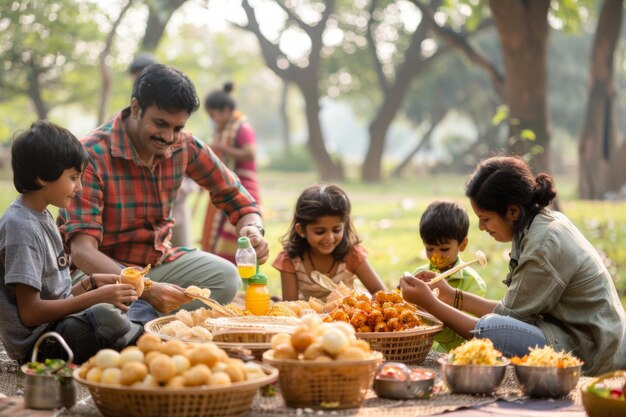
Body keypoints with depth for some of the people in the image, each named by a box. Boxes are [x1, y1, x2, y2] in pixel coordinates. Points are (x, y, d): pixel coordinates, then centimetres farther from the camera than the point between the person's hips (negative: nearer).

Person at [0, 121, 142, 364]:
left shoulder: (41, 217, 12)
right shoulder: (22, 227, -18)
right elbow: (30, 312, -22)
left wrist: (91, 283, 4)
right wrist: (97, 297, -21)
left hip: (57, 325, 10)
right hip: (36, 344, -10)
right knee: (104, 315, -32)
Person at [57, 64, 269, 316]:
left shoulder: (185, 147, -4)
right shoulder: (92, 156, -21)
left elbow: (235, 197, 6)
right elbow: (82, 249, -29)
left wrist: (253, 228, -19)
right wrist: (145, 290, -44)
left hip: (159, 260, 6)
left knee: (225, 276, -20)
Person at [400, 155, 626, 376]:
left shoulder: (543, 248, -21)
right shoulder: (547, 221, 7)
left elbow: (504, 321, -15)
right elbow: (513, 311, 11)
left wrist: (429, 303, -12)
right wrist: (453, 296, 10)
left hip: (591, 355, -10)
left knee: (488, 330, -27)